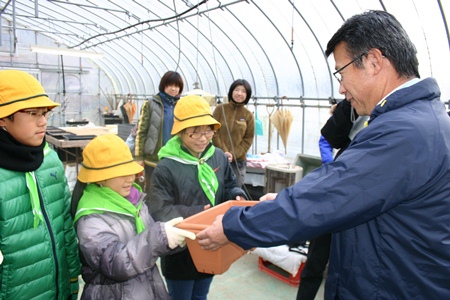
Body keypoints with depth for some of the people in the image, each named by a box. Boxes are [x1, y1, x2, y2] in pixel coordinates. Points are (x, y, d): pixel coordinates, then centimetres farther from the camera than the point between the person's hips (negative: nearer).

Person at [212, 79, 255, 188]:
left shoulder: (249, 115, 2)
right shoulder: (220, 109, 0)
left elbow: (248, 139, 1)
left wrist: (233, 155, -11)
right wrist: (223, 152, -13)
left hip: (238, 162, 1)